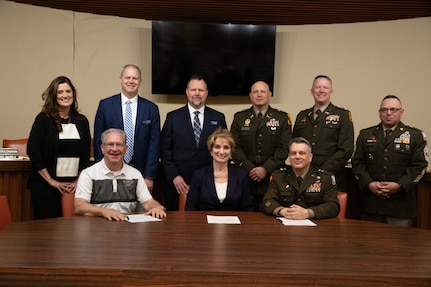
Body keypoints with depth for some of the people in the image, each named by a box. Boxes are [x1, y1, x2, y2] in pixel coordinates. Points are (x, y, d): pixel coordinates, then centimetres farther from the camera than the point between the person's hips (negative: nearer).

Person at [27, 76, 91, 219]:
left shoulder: (82, 121, 8)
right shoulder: (44, 119, -2)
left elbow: (86, 154, 10)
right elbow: (33, 151, -8)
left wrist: (79, 181, 1)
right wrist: (50, 181, -9)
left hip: (74, 186, 3)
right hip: (45, 186, -3)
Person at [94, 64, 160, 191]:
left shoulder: (151, 108, 2)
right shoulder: (105, 105, 2)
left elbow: (154, 144, 1)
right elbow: (98, 141, 3)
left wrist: (149, 177, -4)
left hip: (140, 173, 0)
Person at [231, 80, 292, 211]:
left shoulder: (282, 118, 7)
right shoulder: (239, 118, 10)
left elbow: (285, 148, -1)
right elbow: (235, 147, 3)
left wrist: (266, 168, -11)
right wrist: (249, 169, -10)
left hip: (272, 177, 0)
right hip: (245, 178, 1)